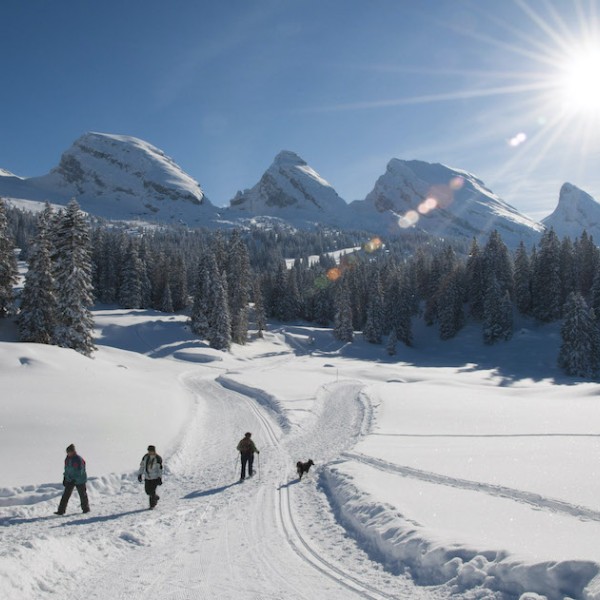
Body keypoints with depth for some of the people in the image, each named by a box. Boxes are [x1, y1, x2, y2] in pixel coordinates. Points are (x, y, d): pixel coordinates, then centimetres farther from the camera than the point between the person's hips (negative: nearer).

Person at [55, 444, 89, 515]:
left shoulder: (79, 459, -19)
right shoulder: (67, 459, 3)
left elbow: (79, 472, -20)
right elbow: (66, 469, 14)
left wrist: (74, 479, -24)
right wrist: (65, 478, 10)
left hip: (79, 480, -6)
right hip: (70, 480, 6)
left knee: (83, 495, 8)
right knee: (66, 495, -2)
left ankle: (86, 509, 24)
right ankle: (61, 511, -2)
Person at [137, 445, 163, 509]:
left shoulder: (158, 459, -17)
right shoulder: (145, 457, -2)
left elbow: (160, 469, -17)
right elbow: (142, 466, 6)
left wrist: (160, 478, -22)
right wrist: (140, 474, 4)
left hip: (155, 477, -5)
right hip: (147, 477, 5)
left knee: (152, 491, -8)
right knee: (147, 491, 9)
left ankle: (152, 505, 11)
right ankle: (156, 497, 38)